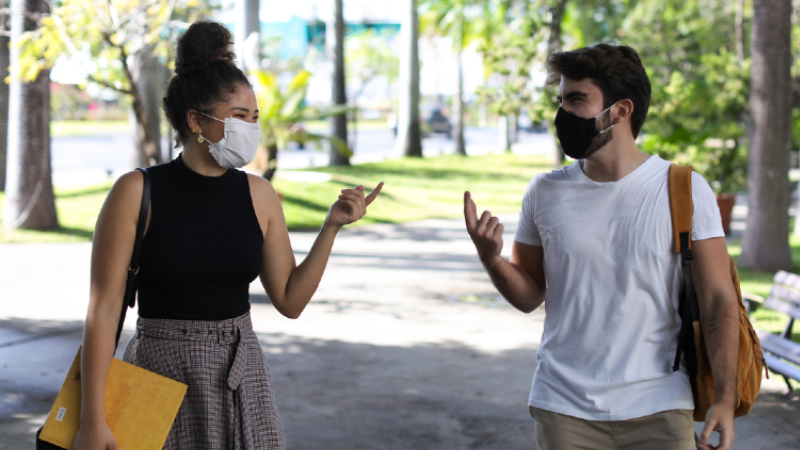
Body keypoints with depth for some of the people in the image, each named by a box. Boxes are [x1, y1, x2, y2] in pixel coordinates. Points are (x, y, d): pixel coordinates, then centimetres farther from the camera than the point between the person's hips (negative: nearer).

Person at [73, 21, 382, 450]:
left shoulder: (258, 196, 2)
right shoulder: (137, 192, -9)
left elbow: (290, 300, 5)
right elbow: (103, 310, -11)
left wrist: (331, 226, -5)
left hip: (241, 377, 4)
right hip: (162, 371, -3)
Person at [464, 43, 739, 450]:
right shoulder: (545, 193, 4)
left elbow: (718, 301, -5)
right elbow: (530, 295, 11)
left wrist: (725, 399, -15)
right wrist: (492, 259, -10)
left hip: (658, 411, -2)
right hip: (564, 410, 2)